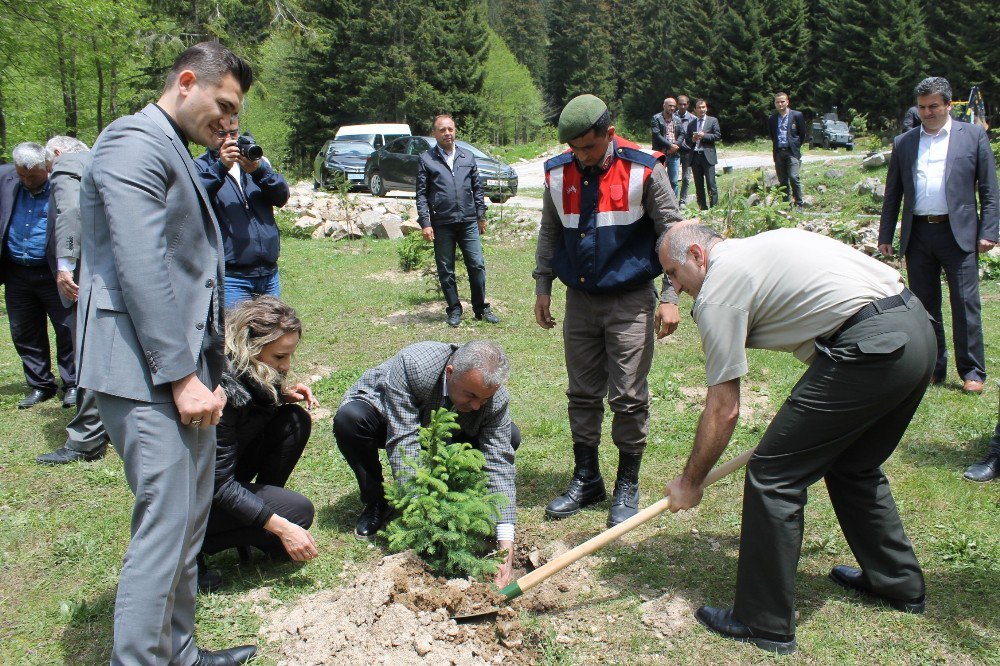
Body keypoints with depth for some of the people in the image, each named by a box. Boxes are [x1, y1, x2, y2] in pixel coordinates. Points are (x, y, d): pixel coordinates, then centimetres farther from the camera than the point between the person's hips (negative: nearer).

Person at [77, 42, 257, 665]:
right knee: (164, 528, -7)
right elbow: (141, 270, -18)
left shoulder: (178, 155, 21)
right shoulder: (135, 145, -10)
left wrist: (208, 371, 15)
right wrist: (180, 376, -18)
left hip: (186, 368, 10)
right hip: (145, 373, -10)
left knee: (189, 522, 15)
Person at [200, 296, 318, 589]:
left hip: (222, 479, 8)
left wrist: (282, 395, -6)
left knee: (295, 420, -6)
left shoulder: (246, 371, -6)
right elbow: (218, 485, -29)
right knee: (298, 510, -21)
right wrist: (281, 527, -29)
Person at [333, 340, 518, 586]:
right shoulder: (411, 364, -39)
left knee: (509, 438, -20)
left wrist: (505, 542, -39)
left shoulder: (498, 400, -28)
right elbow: (403, 444, -42)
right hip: (385, 415, -2)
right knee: (349, 418, -37)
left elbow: (499, 466, -30)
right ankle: (376, 503, -10)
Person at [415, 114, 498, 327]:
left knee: (477, 265, 0)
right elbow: (421, 194, 0)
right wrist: (425, 223, -7)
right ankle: (454, 310, 18)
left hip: (468, 222, 2)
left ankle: (481, 308, 13)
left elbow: (477, 188, 14)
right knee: (446, 271, 5)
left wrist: (481, 216, 11)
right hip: (442, 225, -2)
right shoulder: (426, 160, 2)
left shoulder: (468, 157, 11)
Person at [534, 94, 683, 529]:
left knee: (628, 398, 1)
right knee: (582, 395, 11)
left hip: (630, 301, -4)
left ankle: (627, 486, 17)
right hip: (580, 300, 4)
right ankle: (586, 480, 25)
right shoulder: (558, 174, 2)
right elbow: (549, 233, 14)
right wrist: (542, 287, 11)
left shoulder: (643, 170, -10)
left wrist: (670, 297, -10)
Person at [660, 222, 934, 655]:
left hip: (871, 349, -10)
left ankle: (764, 625, 8)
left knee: (773, 476, -1)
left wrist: (690, 483, 11)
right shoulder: (757, 248, 23)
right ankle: (898, 583, 43)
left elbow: (723, 411, -2)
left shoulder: (716, 291, -3)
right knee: (853, 467, 27)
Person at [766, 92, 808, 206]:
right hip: (778, 152, 4)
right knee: (782, 181, 4)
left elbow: (803, 133, 6)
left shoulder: (797, 115, 1)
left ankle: (799, 203, -6)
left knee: (793, 177, -15)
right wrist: (776, 145, 12)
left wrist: (796, 146, 3)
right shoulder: (772, 118, 11)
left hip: (792, 152, -4)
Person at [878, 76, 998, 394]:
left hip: (958, 233, -3)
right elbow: (892, 194, 14)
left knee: (965, 304, -2)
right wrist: (885, 235, 10)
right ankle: (933, 368, 19)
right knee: (924, 306, 8)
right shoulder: (903, 143, 12)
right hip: (918, 234, 3)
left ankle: (972, 372, 7)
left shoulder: (973, 136, 6)